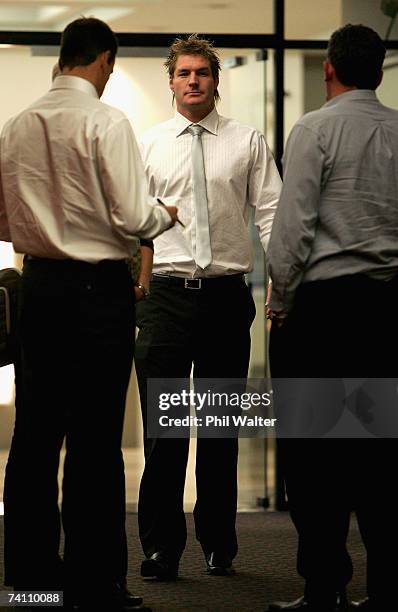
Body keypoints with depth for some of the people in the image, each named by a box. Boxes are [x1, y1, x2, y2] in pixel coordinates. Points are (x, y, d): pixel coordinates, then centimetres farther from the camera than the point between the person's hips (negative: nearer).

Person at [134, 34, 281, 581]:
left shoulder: (248, 143, 5)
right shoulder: (149, 145, 7)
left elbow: (271, 214, 1)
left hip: (227, 294, 0)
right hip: (166, 293, 0)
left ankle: (219, 545, 18)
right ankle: (161, 547, 6)